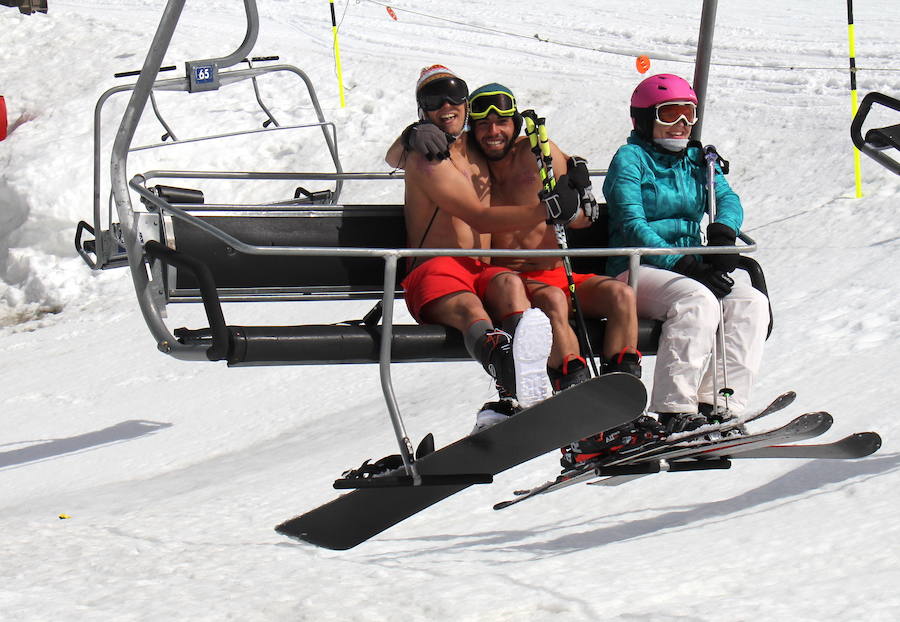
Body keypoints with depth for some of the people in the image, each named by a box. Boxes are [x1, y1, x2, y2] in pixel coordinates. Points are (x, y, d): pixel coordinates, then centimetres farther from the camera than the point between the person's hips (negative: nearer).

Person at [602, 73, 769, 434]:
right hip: (637, 271, -6)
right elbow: (633, 226, -12)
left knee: (752, 302, -20)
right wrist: (685, 266, -23)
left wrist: (722, 232, -20)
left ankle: (718, 406, -29)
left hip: (692, 266, 6)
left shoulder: (698, 160, 20)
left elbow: (728, 200, 5)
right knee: (698, 299, -35)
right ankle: (674, 413, -37)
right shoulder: (630, 158, 0)